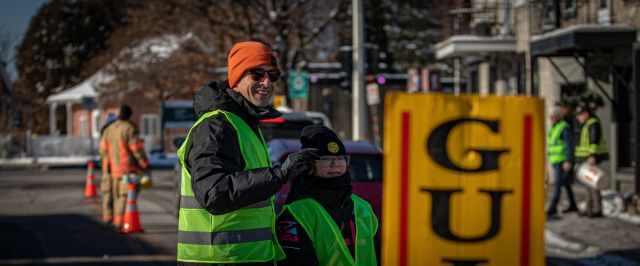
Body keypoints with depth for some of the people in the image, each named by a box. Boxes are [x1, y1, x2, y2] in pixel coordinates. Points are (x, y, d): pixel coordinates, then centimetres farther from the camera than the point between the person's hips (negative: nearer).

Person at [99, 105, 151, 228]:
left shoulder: (109, 129, 7)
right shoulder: (130, 129, -13)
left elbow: (103, 149, 11)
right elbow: (137, 150, -16)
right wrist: (146, 166, -8)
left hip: (114, 168, 7)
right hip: (129, 168, -7)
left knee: (117, 194, 16)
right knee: (126, 195, -6)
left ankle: (117, 221, 16)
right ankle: (120, 222, -12)